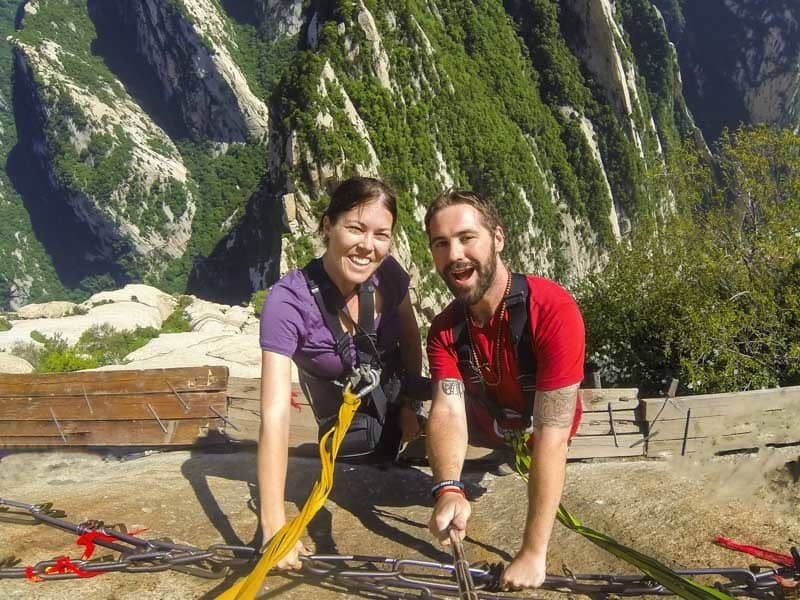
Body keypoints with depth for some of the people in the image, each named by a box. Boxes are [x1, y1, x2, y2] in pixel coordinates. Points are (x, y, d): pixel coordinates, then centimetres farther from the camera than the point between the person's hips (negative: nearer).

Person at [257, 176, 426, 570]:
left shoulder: (388, 274, -20)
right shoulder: (288, 301, -33)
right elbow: (275, 416, -38)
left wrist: (413, 403, 0)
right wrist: (274, 526, -41)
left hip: (399, 409, 3)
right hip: (350, 434, -3)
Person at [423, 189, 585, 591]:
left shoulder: (553, 310, -37)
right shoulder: (444, 329, -18)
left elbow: (550, 433, -41)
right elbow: (448, 411, -31)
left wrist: (533, 553, -43)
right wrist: (448, 490, -53)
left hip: (537, 448, -4)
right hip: (485, 438, 4)